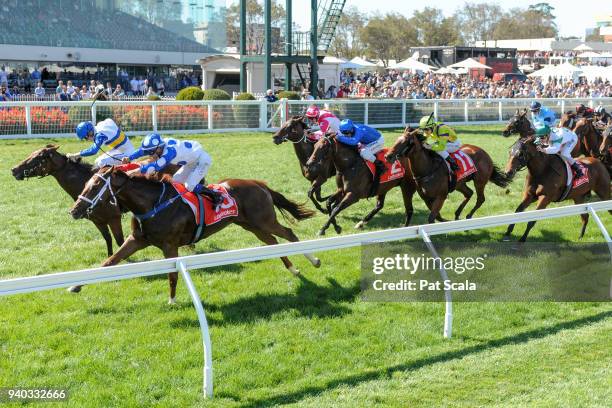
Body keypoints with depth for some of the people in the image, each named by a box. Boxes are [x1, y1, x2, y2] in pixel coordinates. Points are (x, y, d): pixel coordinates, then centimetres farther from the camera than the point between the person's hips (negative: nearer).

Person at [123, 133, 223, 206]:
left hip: (203, 160, -9)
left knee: (190, 186, -19)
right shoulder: (162, 143, -12)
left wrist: (139, 170, -47)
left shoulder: (170, 151, -36)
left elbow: (157, 166, -45)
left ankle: (216, 195, -7)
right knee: (175, 181, 10)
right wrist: (129, 158, -10)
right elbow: (143, 150, -2)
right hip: (193, 160, 9)